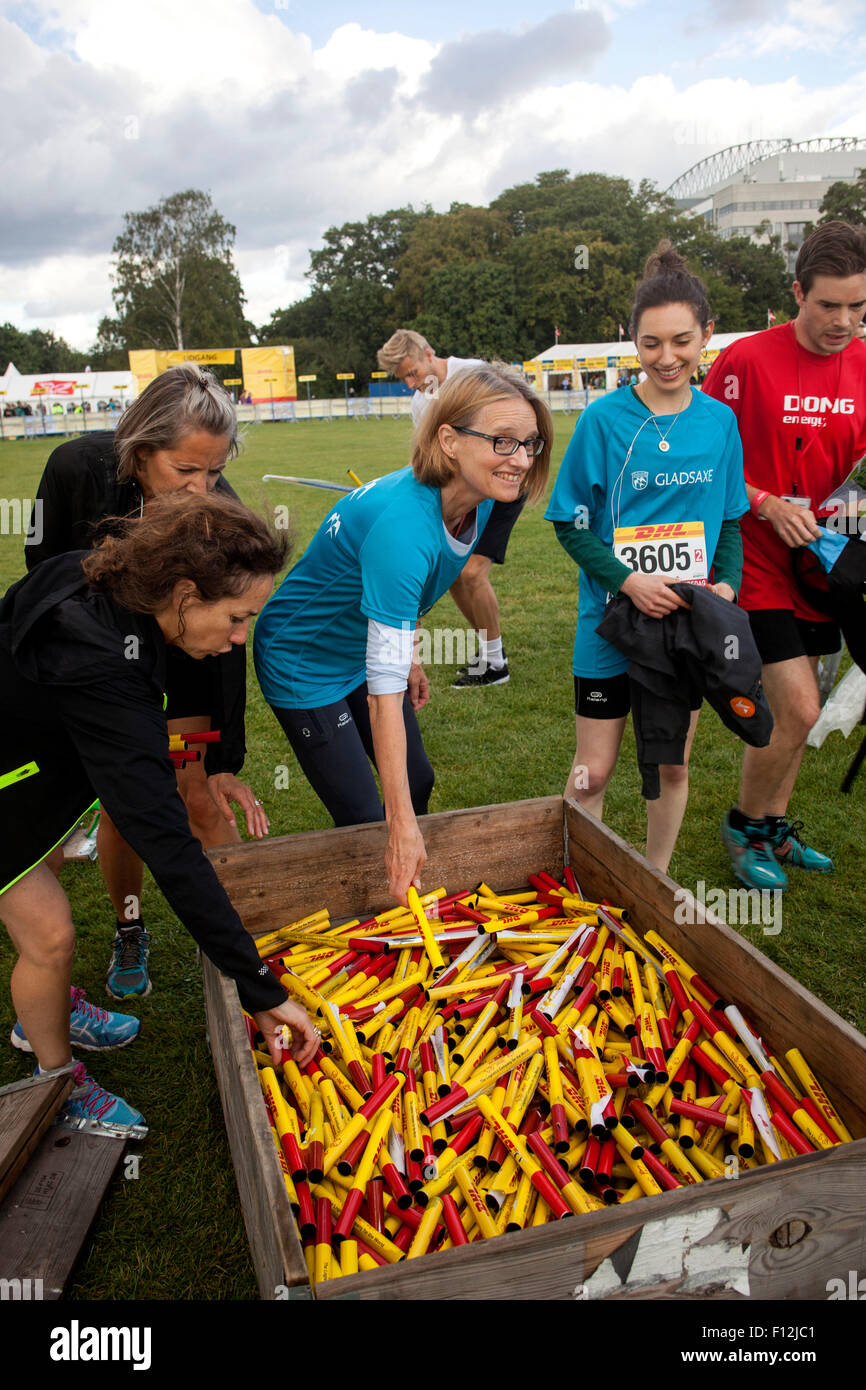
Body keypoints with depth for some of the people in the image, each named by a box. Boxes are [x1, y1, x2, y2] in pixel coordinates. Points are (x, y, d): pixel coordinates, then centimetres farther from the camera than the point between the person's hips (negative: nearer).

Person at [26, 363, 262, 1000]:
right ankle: (130, 931, 25)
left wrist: (225, 761, -24)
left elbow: (225, 639, -24)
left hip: (178, 661, 0)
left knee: (201, 799, -3)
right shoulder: (77, 467, -27)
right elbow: (42, 566, -9)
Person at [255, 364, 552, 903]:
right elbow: (383, 692, -40)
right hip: (304, 664, -8)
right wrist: (402, 827, -40)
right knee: (365, 818, -5)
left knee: (418, 783, 17)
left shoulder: (476, 501, -13)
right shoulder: (403, 526, -39)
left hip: (365, 649, 8)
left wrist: (408, 657, 17)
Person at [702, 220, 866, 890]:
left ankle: (774, 826, 31)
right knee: (799, 711, -9)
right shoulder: (746, 359, -11)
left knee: (795, 707, 13)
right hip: (760, 563, -6)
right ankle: (744, 823, 15)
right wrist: (767, 504, -18)